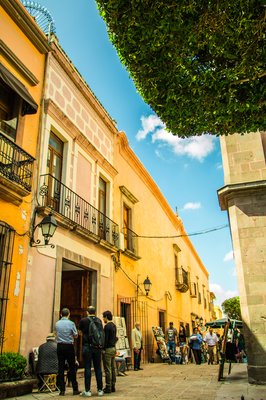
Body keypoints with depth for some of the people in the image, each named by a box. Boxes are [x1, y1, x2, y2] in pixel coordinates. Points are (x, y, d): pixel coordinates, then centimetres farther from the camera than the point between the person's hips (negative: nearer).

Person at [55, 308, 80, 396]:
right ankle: (75, 389, 8)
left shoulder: (57, 324, 0)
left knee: (61, 368, 7)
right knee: (72, 367, 5)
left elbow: (57, 334, 13)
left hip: (60, 346, 3)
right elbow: (75, 335, -2)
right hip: (69, 346, -3)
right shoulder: (71, 323, -10)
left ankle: (62, 390, 9)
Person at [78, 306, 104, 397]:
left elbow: (80, 331, 14)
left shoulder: (83, 320, -4)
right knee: (98, 368, 8)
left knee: (87, 368, 2)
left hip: (87, 346, -3)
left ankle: (87, 391, 5)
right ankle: (100, 390, 13)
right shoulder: (99, 321, 4)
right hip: (98, 347, 3)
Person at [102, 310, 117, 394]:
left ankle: (108, 387, 0)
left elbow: (105, 339, -18)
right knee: (113, 368, 11)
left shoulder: (107, 326, -16)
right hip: (113, 348, 9)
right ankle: (113, 386, 17)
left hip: (108, 349, -9)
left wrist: (103, 349, -12)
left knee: (107, 369, -4)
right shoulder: (114, 325, 12)